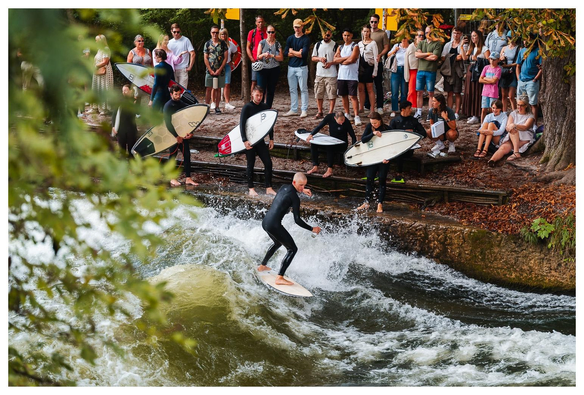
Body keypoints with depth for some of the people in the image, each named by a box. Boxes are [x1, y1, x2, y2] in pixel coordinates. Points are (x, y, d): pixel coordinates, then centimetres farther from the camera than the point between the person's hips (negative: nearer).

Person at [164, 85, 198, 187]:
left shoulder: (182, 104, 9)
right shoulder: (168, 106, -9)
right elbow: (168, 124, -13)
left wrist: (190, 132, -1)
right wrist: (176, 136, -15)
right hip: (173, 135, -5)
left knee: (187, 155, 2)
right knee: (173, 155, 0)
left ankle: (188, 178, 6)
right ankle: (172, 179, 6)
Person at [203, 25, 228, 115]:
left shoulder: (223, 43, 2)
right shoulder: (207, 44, 4)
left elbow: (225, 58, 0)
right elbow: (206, 58, 3)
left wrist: (220, 69, -8)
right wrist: (210, 70, -6)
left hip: (220, 71, 0)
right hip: (210, 71, 0)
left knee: (218, 89, 5)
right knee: (208, 89, -1)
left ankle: (217, 107, 11)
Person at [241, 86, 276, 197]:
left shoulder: (265, 107, 5)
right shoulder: (247, 107, -8)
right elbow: (242, 124, -13)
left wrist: (271, 139, 10)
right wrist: (245, 140, -21)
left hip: (260, 140, 4)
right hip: (250, 141, -4)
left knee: (268, 163, -2)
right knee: (251, 165, 2)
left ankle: (268, 188, 4)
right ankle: (251, 189, 12)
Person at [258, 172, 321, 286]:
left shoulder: (284, 187, 9)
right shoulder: (294, 198, -15)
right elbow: (297, 220, -15)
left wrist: (302, 190, 37)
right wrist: (312, 229, -7)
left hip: (265, 222, 9)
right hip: (274, 225, -9)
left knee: (278, 243, 35)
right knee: (292, 249, -2)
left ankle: (262, 266, 46)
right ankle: (280, 278, -10)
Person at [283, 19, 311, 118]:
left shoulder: (306, 39, -4)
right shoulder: (290, 38, 11)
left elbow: (304, 54, -14)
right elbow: (286, 53, 2)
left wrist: (292, 51, -3)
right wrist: (297, 53, -9)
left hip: (302, 67, -5)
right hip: (291, 67, 5)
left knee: (303, 89, -3)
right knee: (292, 89, 9)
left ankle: (304, 110, 0)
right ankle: (293, 110, 15)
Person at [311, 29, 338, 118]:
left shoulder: (335, 45, 1)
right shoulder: (318, 45, 11)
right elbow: (313, 58, 14)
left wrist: (331, 63, -16)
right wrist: (319, 58, -7)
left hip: (331, 74, -3)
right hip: (319, 73, 3)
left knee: (332, 94, -5)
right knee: (319, 94, 6)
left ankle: (330, 112, 2)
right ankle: (320, 112, 15)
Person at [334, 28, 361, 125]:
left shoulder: (355, 47, -2)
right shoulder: (340, 48, 15)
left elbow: (351, 60, -15)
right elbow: (335, 59, 1)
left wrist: (341, 61, -1)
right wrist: (346, 57, -10)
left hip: (352, 76, -5)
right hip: (341, 76, 5)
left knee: (353, 96, -11)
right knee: (344, 95, 9)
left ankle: (356, 116, -15)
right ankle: (347, 114, 20)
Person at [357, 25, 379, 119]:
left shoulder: (373, 43, -2)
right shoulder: (359, 43, 14)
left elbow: (375, 58, -5)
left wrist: (375, 71, -10)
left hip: (369, 67, -5)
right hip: (360, 67, 5)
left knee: (369, 89, -6)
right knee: (361, 88, 7)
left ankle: (372, 110, -4)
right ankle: (361, 108, 15)